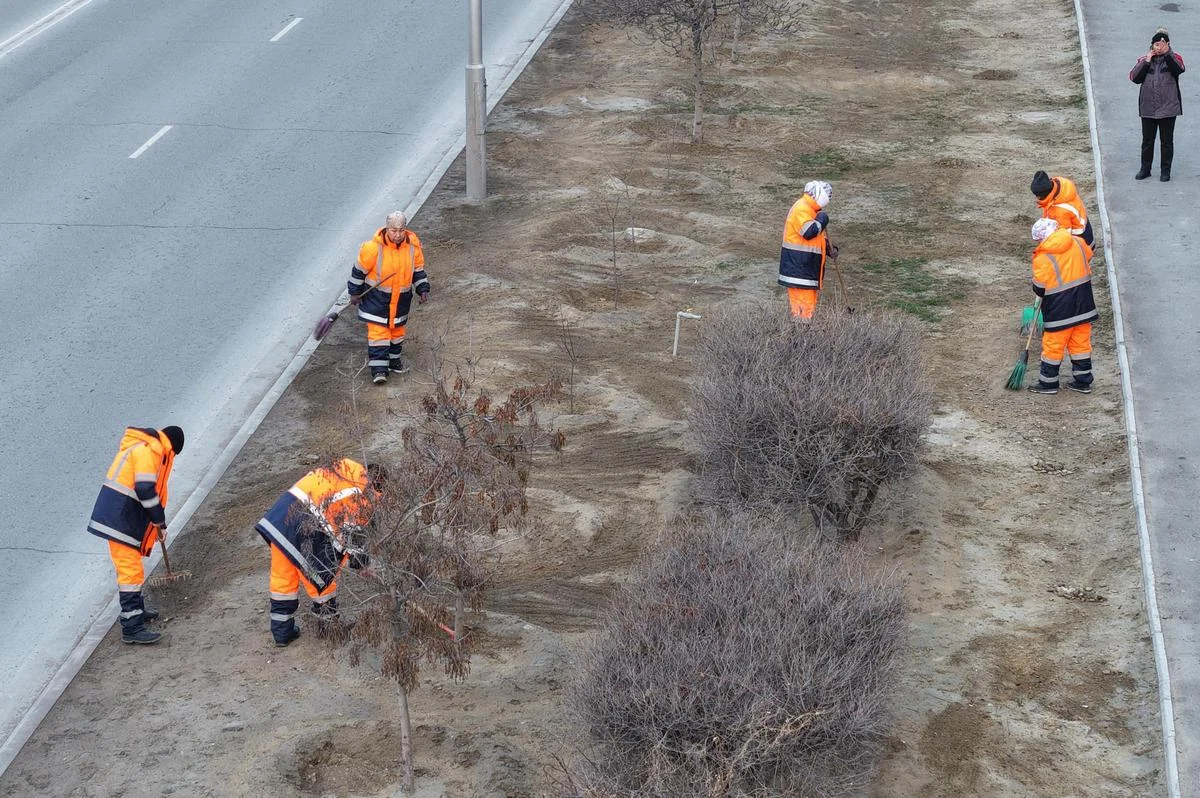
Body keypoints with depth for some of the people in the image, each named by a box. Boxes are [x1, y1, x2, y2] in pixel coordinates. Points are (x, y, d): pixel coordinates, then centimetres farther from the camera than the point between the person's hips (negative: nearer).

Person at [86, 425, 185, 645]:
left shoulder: (148, 447, 18)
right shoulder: (148, 450, -15)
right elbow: (146, 491, -21)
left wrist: (156, 522, 24)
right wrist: (160, 523, -12)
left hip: (118, 515, 10)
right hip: (120, 518, -10)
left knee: (129, 566, 23)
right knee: (130, 570, -10)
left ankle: (135, 610, 38)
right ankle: (131, 627, -10)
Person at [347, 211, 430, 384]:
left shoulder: (413, 246, -10)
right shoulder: (374, 247, -22)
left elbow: (418, 269, 7)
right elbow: (359, 270, -10)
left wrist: (423, 290, 0)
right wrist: (355, 292, -3)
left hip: (401, 297, 4)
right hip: (376, 297, -4)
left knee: (397, 329, 18)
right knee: (378, 331, -8)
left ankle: (394, 360, 35)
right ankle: (378, 368, -6)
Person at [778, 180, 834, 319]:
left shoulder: (809, 209, 19)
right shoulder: (801, 209, -16)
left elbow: (817, 235, 29)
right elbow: (809, 232, -29)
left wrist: (828, 249, 16)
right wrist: (821, 220, -14)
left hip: (807, 267, 11)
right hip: (798, 266, -11)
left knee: (810, 301, 14)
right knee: (803, 303, -14)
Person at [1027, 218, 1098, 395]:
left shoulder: (1042, 258, -19)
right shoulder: (1078, 242, -2)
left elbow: (1039, 289, -14)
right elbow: (1088, 260, 16)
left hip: (1059, 310, -6)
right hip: (1083, 305, 6)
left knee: (1053, 345, 8)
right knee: (1081, 342, 15)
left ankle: (1048, 382, 18)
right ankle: (1083, 381, 22)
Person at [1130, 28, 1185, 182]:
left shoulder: (1173, 58, 0)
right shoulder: (1144, 60, 5)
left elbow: (1179, 69, -22)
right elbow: (1135, 78, -7)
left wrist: (1167, 54, -31)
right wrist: (1147, 62, -13)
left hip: (1168, 108, -2)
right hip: (1148, 108, 2)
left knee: (1167, 141, 5)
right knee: (1147, 140, 11)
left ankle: (1165, 170, 14)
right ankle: (1145, 169, 22)